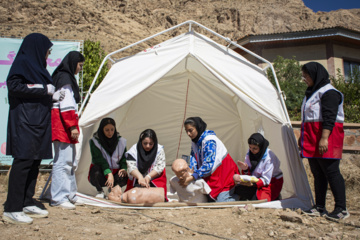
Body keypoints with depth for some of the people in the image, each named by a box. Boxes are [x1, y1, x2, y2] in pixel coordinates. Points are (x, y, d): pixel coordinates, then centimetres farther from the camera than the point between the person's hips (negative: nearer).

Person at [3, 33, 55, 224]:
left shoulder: (36, 64, 22)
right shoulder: (23, 62, -5)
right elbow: (14, 85, -19)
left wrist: (53, 94, 10)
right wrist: (44, 89, -16)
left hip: (38, 121, 10)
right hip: (25, 121, -10)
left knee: (34, 162, 10)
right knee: (23, 161, -10)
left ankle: (27, 204, 18)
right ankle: (12, 210, -3)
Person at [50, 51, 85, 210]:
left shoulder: (67, 77, 21)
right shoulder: (64, 77, -10)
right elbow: (66, 105, -18)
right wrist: (72, 126, -20)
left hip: (65, 125, 11)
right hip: (62, 124, -11)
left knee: (70, 161, 13)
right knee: (62, 160, -8)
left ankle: (70, 195, 21)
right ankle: (58, 198, -3)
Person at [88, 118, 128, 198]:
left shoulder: (121, 141, -1)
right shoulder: (95, 141, -11)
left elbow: (124, 158, 5)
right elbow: (99, 160, -21)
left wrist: (124, 168, -17)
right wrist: (109, 174, -34)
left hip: (115, 171, 2)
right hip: (101, 171, -2)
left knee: (124, 178, -30)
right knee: (96, 173, -37)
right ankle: (100, 191, -1)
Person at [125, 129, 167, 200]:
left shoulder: (159, 150, -8)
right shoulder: (134, 149, -9)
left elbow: (159, 167, -10)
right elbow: (131, 166, -18)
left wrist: (148, 177, -25)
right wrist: (140, 177, -36)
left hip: (155, 179, -1)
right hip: (137, 180, 1)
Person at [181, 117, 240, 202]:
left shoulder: (209, 140, -21)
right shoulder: (194, 142, 5)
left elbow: (208, 164, -28)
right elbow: (193, 160, 2)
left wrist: (192, 177, -32)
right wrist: (190, 171, -18)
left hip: (224, 173, -8)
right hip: (210, 176, 8)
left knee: (221, 201, -14)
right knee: (210, 201, 3)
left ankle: (239, 196, 10)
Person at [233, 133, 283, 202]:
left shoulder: (269, 157, -22)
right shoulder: (249, 154, -4)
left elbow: (266, 179, -21)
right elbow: (248, 175, 0)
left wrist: (253, 184, -36)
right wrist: (245, 169, -23)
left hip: (272, 182, -5)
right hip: (256, 180, 5)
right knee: (238, 190, -18)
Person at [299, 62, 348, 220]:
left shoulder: (328, 92, -9)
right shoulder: (311, 93, 20)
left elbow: (329, 117, -19)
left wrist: (324, 138, -26)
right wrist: (302, 136, 25)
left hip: (327, 136, -9)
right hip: (311, 139, 10)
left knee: (331, 171, -7)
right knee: (317, 173, 9)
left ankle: (341, 209, 1)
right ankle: (319, 207, 15)